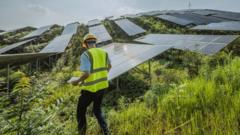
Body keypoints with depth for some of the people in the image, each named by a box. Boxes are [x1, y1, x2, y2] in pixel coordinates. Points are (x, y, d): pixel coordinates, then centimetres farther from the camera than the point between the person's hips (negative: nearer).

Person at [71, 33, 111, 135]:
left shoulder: (85, 55, -17)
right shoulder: (104, 53, 3)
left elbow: (86, 74, -26)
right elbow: (109, 66, 20)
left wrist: (78, 81, -8)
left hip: (90, 88, -6)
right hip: (102, 86, 6)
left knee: (80, 112, 16)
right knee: (97, 110, 25)